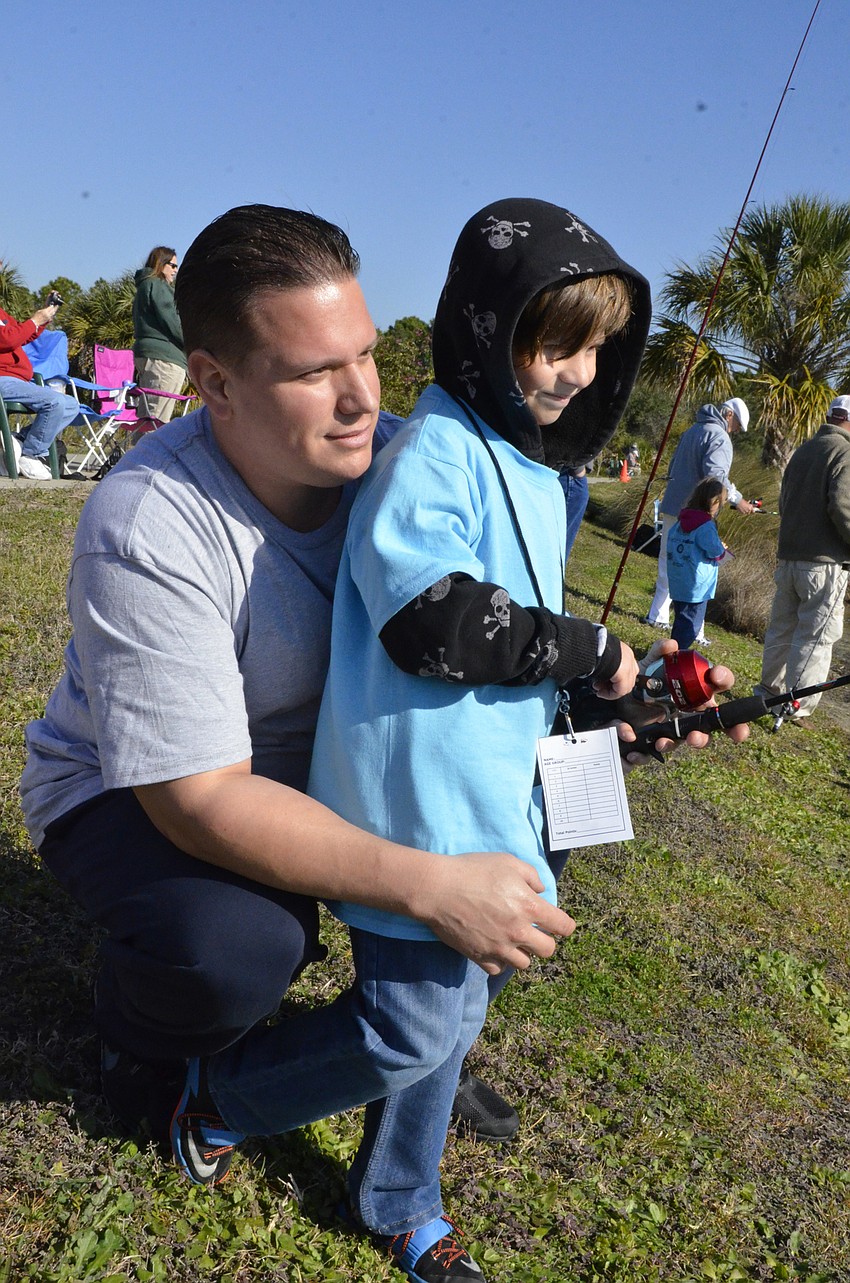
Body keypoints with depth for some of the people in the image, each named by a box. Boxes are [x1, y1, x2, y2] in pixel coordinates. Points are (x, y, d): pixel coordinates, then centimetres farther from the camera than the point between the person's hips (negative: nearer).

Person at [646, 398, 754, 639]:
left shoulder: (692, 430, 17)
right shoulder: (719, 437, -11)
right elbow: (715, 473, -24)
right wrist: (736, 499, -17)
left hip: (671, 507, 9)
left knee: (668, 561, 18)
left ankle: (658, 616, 27)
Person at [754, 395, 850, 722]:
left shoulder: (803, 450, 14)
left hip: (788, 556, 8)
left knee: (782, 627, 18)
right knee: (816, 636, -1)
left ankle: (769, 688, 27)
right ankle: (797, 705, 1)